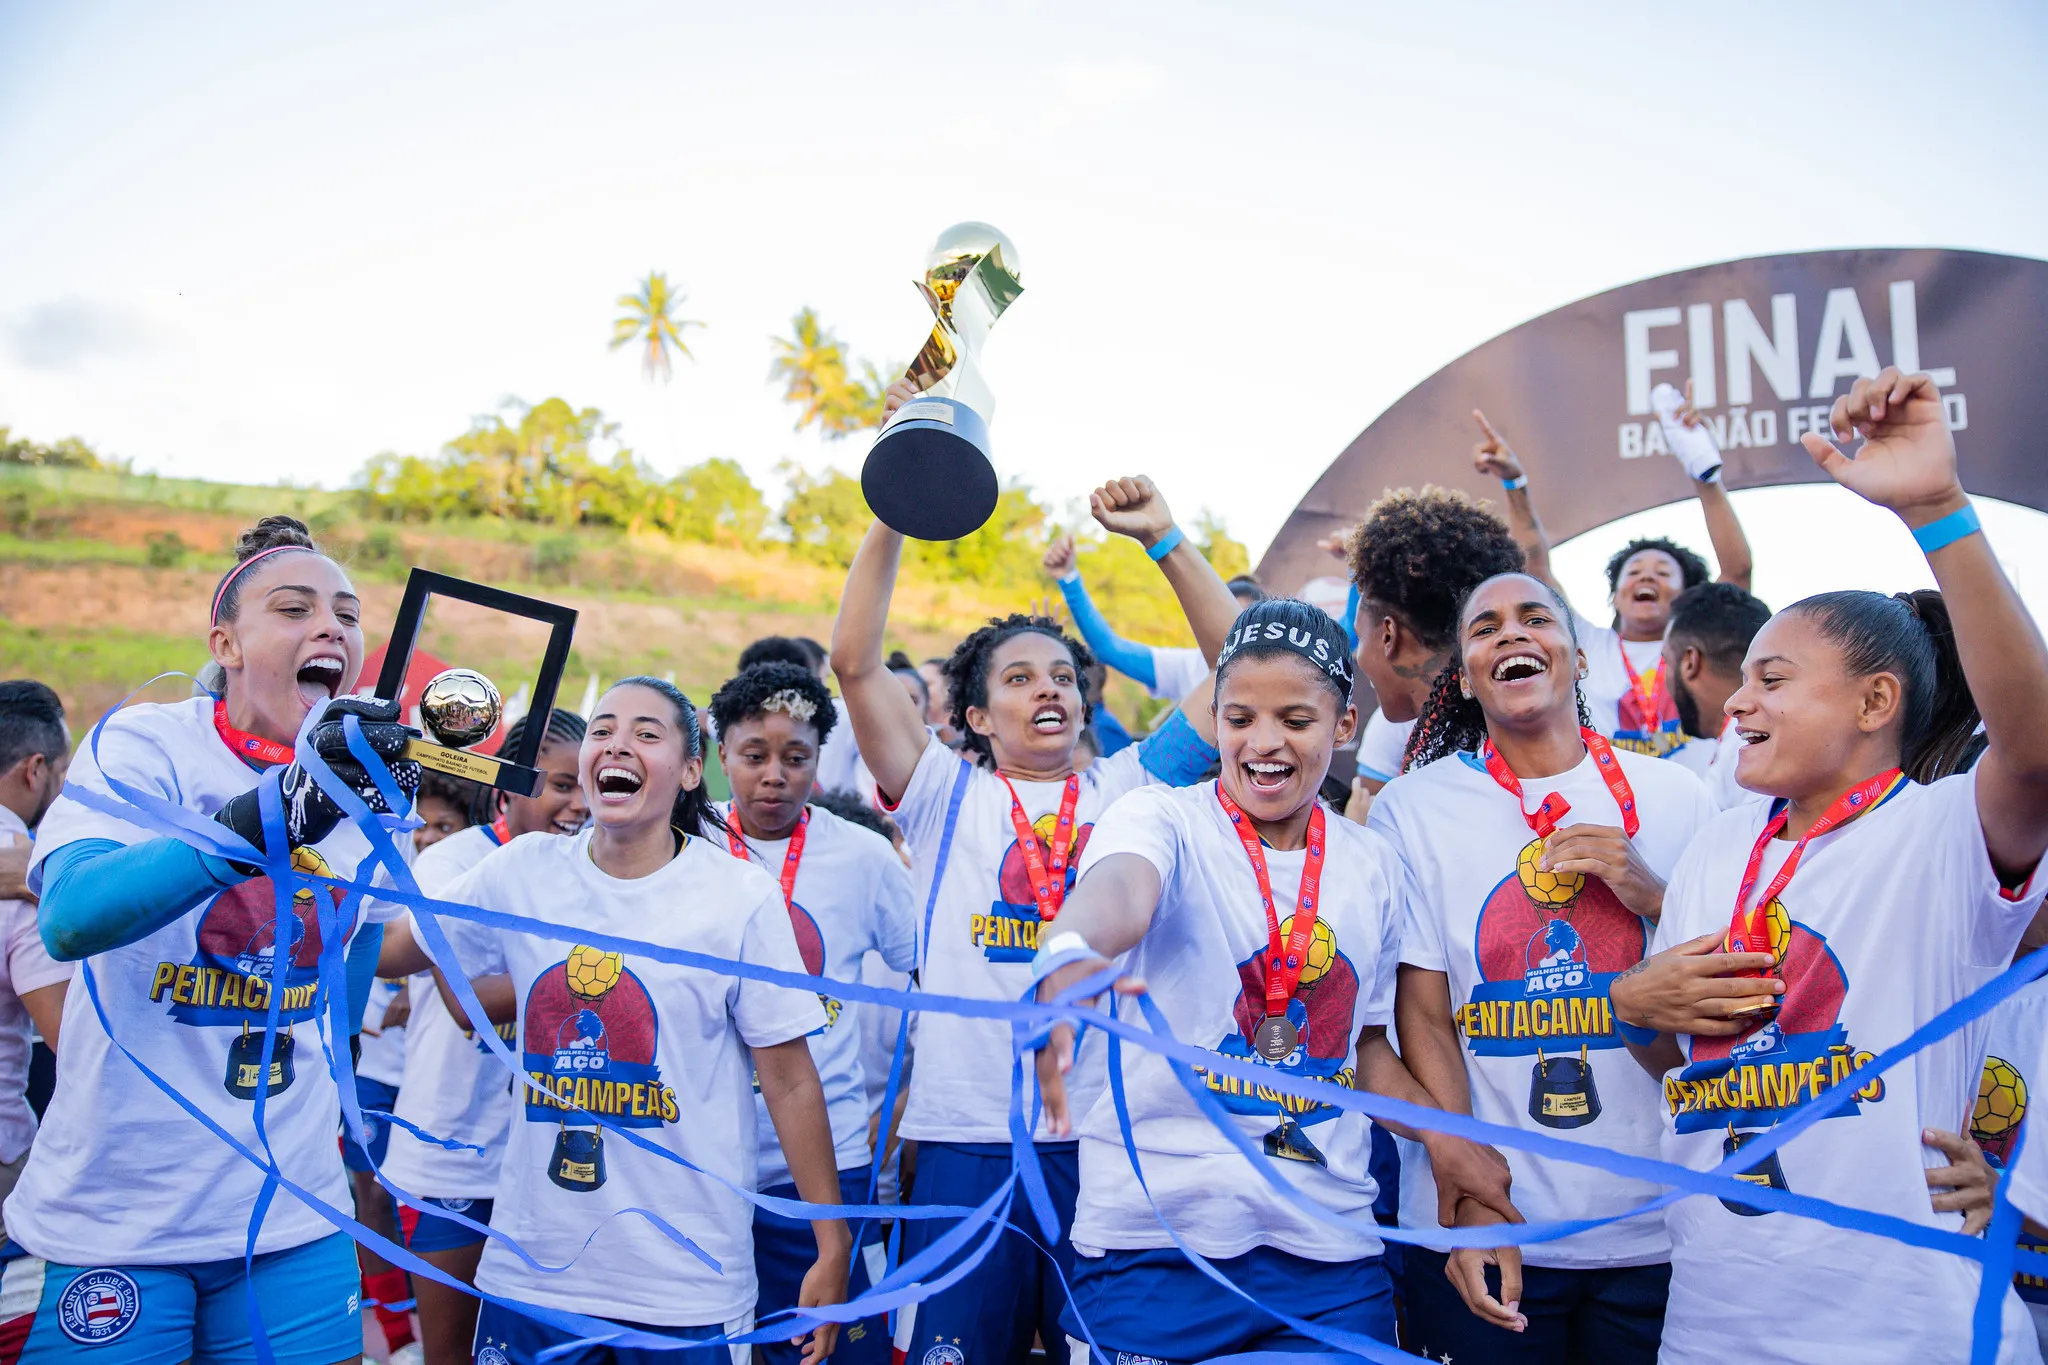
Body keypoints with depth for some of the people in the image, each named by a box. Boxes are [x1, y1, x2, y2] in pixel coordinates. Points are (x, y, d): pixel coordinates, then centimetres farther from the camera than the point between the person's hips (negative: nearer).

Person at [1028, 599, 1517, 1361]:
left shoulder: (1373, 865, 8)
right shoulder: (1162, 820, -7)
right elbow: (1119, 887, -32)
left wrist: (1442, 1136, 4)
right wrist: (1073, 956, -54)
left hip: (1328, 1244, 4)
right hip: (1156, 1234, -4)